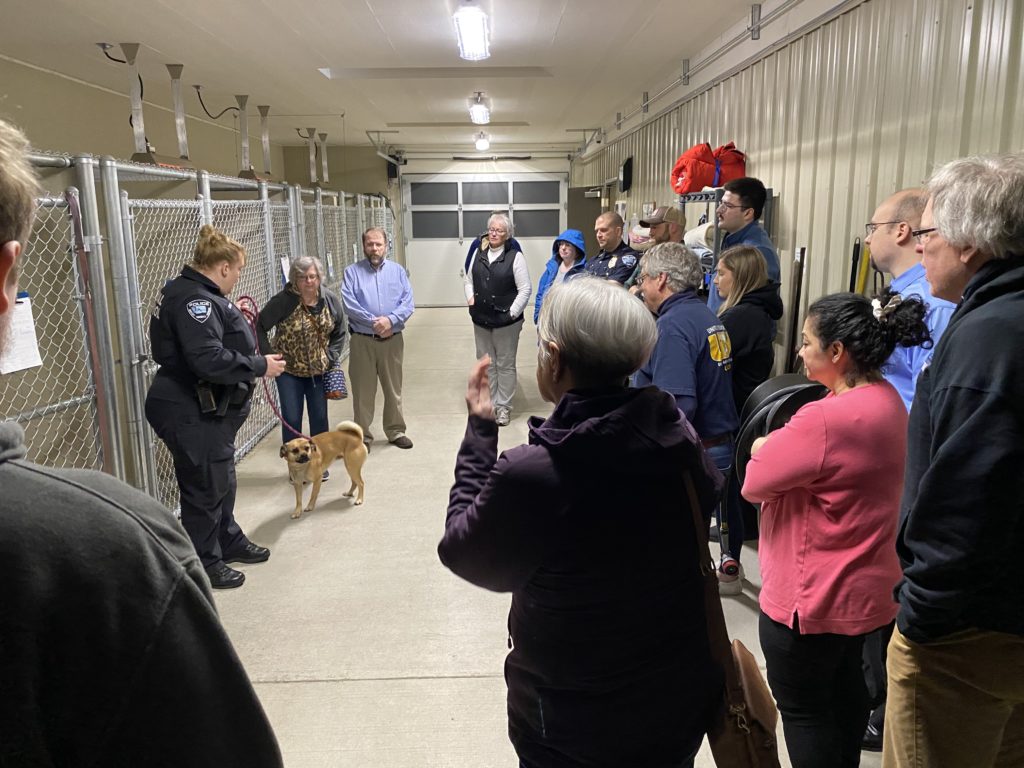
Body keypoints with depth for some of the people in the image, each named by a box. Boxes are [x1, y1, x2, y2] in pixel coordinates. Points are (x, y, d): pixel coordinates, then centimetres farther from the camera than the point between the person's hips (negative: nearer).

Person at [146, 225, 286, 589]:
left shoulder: (195, 292, 10)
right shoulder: (195, 300, -23)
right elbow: (209, 359, -31)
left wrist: (233, 319, 12)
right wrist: (260, 365, -22)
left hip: (207, 409, 11)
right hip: (191, 413, -11)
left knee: (222, 480, 22)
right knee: (205, 486, 2)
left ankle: (230, 542, 38)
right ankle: (205, 565, 16)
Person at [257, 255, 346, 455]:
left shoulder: (331, 300, -3)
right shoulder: (283, 301, -16)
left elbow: (339, 333, 9)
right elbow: (259, 327, -10)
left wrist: (331, 357, -1)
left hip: (319, 371, 3)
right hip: (289, 371, -3)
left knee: (320, 419, 10)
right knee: (291, 420, 0)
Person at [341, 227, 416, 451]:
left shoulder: (397, 270, 7)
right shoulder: (352, 271, 1)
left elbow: (408, 303, -2)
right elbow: (349, 304, -10)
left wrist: (390, 320, -18)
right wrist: (374, 322, -18)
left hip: (392, 339, 2)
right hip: (362, 340, -2)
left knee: (394, 388, 11)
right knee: (363, 390, 5)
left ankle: (396, 431, 25)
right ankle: (363, 435, 16)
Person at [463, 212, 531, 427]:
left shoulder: (515, 256, -9)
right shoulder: (478, 254, 8)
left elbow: (525, 289, -10)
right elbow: (469, 280, 18)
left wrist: (512, 313, -13)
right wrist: (470, 299, 3)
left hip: (506, 321, -5)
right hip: (481, 320, 5)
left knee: (506, 365, 5)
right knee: (485, 364, 13)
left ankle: (504, 407, 16)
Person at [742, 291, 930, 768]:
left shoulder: (825, 420, -30)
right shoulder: (887, 400, 1)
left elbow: (755, 483, -20)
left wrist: (766, 449, -2)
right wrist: (783, 446, -3)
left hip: (811, 596, -9)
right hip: (865, 586, 9)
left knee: (802, 709, 11)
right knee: (843, 688, 27)